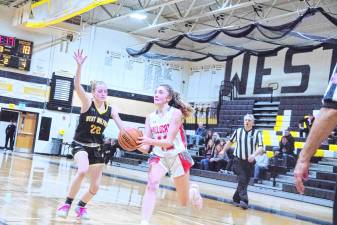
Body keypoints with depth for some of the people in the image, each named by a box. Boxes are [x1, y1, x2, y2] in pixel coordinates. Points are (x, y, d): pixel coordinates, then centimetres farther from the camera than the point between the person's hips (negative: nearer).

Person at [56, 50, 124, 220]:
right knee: (83, 170, -34)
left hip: (96, 148, 5)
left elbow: (123, 128, -2)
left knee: (95, 187, 6)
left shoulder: (111, 110, -1)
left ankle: (81, 206, 37)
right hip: (80, 145, -5)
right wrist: (79, 66, -40)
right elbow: (77, 86, -27)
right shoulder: (87, 103, -11)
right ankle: (67, 204, -16)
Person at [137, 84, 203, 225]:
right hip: (159, 156, 2)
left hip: (177, 157, -2)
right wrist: (137, 144, -28)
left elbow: (169, 142, -26)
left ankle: (194, 190, 48)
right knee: (151, 184, -29)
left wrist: (150, 141, -42)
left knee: (184, 202, 11)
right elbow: (146, 148, -6)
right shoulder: (150, 117, -5)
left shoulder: (176, 113, -18)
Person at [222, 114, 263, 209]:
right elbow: (230, 141, 18)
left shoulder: (257, 133, -5)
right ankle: (244, 200, -21)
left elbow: (260, 147, -12)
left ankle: (236, 199, 24)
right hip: (238, 160, 0)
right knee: (242, 180, -14)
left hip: (249, 161, 1)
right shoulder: (238, 131, 2)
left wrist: (254, 154, -29)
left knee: (245, 182, 8)